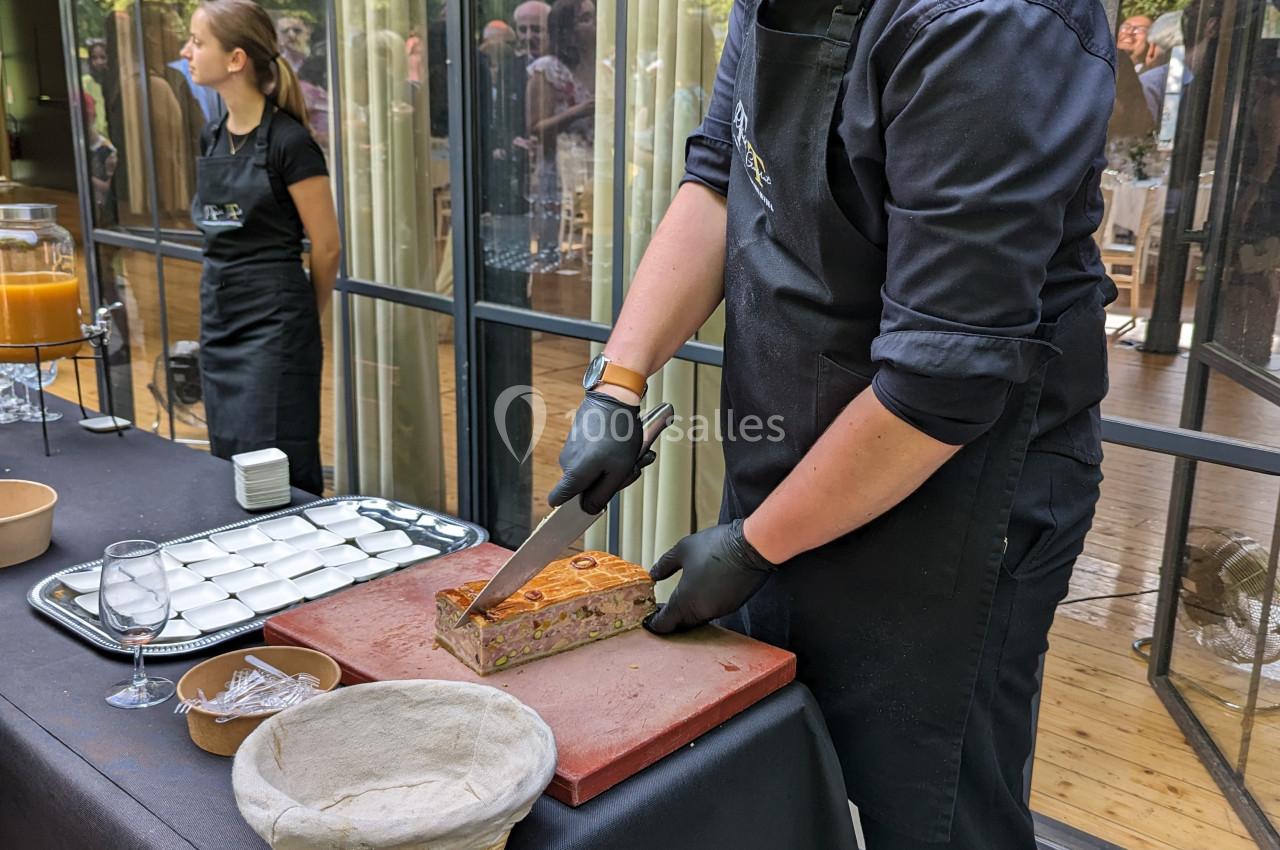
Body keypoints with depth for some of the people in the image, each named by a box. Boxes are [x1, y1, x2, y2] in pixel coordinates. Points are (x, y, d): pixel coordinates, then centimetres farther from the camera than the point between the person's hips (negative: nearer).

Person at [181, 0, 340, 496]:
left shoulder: (288, 142, -13)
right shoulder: (214, 139, 10)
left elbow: (326, 246, -9)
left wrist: (304, 319, 3)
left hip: (274, 323, -8)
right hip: (218, 317, 8)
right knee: (229, 465, 14)